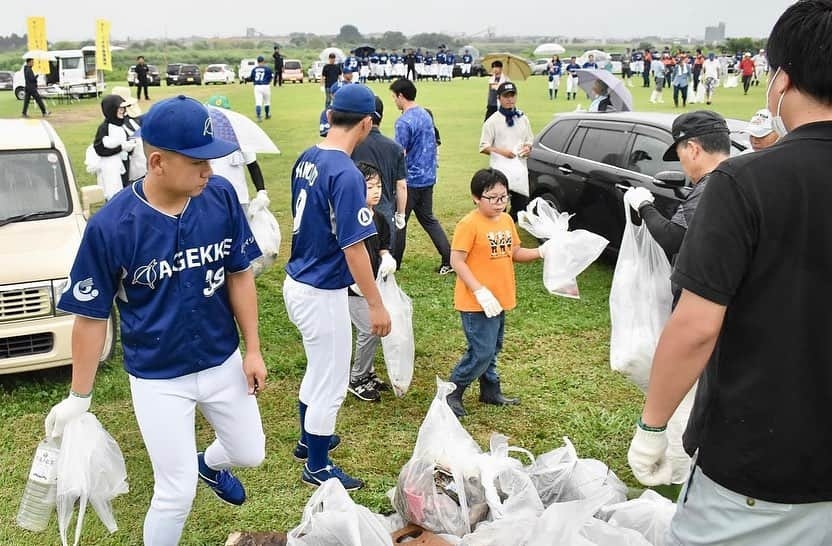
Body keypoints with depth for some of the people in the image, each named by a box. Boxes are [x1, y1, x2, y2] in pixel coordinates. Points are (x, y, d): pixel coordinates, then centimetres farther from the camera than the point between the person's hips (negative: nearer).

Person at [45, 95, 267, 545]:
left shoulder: (221, 196, -14)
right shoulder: (109, 226, -22)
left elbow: (239, 274, -2)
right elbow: (92, 316, -12)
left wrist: (253, 350, -1)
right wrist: (79, 398, -5)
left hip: (224, 363, 4)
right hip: (158, 379, -3)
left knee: (250, 454, 22)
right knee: (176, 494, 4)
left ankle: (209, 463, 57)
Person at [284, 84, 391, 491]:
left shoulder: (306, 160, 2)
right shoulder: (346, 174, -24)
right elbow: (353, 247, -24)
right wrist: (375, 304, -17)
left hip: (297, 282, 9)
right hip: (323, 294, -9)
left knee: (318, 369, 28)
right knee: (331, 383, 8)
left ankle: (309, 440, 46)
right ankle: (317, 467, 25)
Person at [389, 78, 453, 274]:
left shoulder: (404, 122, -18)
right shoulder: (426, 115, 9)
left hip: (410, 179, -8)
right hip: (428, 177, 8)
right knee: (428, 218, 16)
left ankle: (393, 263, 17)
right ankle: (449, 259, 10)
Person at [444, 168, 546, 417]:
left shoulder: (507, 220, 8)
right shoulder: (469, 224, -17)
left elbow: (515, 253, 16)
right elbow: (457, 261, -19)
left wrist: (541, 252, -1)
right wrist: (480, 291, -24)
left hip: (499, 300, 8)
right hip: (476, 303, -8)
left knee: (492, 349, 20)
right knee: (481, 352, -7)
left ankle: (491, 391, 35)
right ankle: (452, 393, 8)